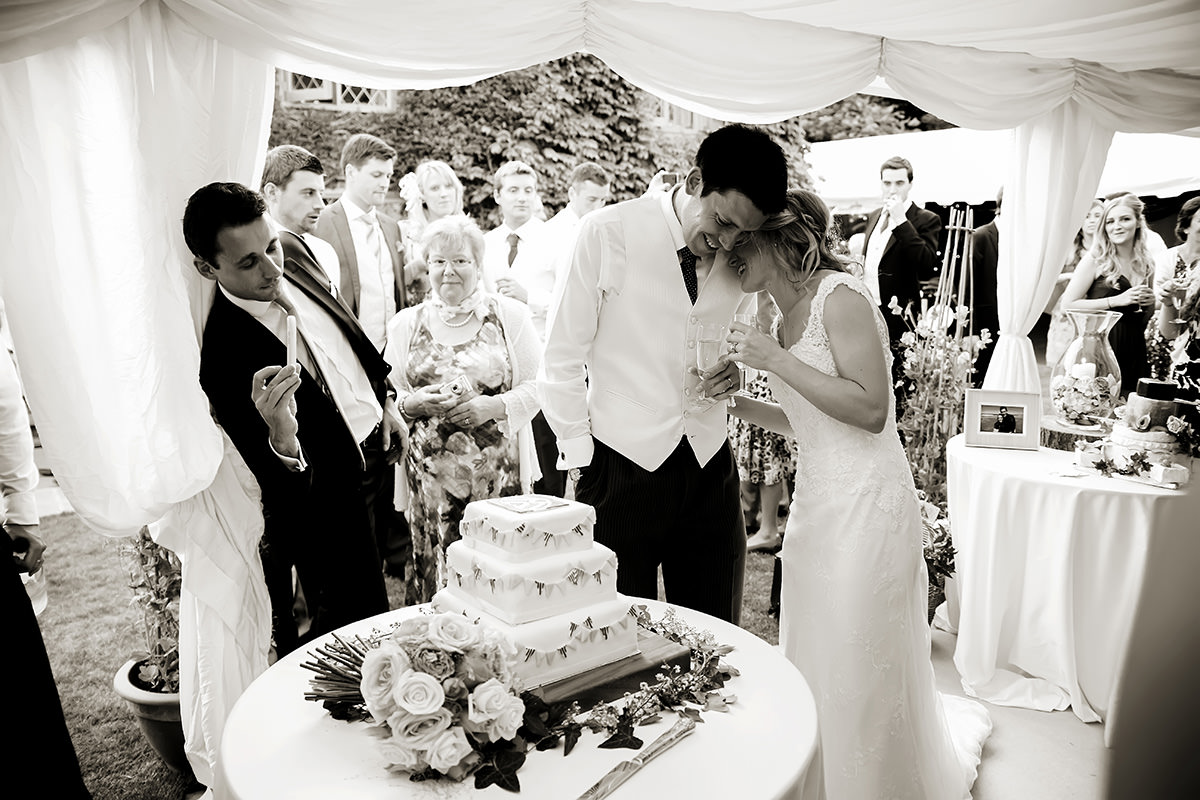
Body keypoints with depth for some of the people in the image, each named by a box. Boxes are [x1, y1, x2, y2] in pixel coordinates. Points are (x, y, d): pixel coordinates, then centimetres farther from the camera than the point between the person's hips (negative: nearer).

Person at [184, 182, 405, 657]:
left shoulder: (292, 249, -9)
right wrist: (280, 439, -49)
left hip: (379, 442, 8)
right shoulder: (225, 354, -30)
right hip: (336, 494, -8)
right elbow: (280, 492, -28)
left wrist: (385, 398, 11)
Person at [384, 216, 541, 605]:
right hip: (430, 477, 1)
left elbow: (538, 385, 2)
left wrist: (495, 405, -13)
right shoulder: (405, 324, 9)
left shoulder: (510, 315, 4)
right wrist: (412, 404, -9)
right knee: (435, 573, 3)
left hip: (499, 473, -1)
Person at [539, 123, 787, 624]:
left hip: (710, 467, 4)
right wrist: (580, 458, -5)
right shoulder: (608, 232, -9)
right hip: (622, 465, -4)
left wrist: (739, 368, -2)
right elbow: (561, 357, -5)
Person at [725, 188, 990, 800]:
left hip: (866, 501, -8)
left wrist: (776, 361, -22)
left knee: (861, 665, 4)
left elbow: (870, 410, -21)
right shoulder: (788, 314, 12)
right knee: (815, 653, 17)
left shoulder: (840, 295, -13)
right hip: (816, 500, 8)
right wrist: (736, 403, 4)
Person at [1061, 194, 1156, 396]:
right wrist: (1117, 300, -16)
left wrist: (1150, 303, 1)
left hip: (1134, 352, 5)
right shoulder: (1096, 259, -5)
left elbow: (1146, 317, 23)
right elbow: (1068, 304, -13)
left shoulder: (1147, 265, 10)